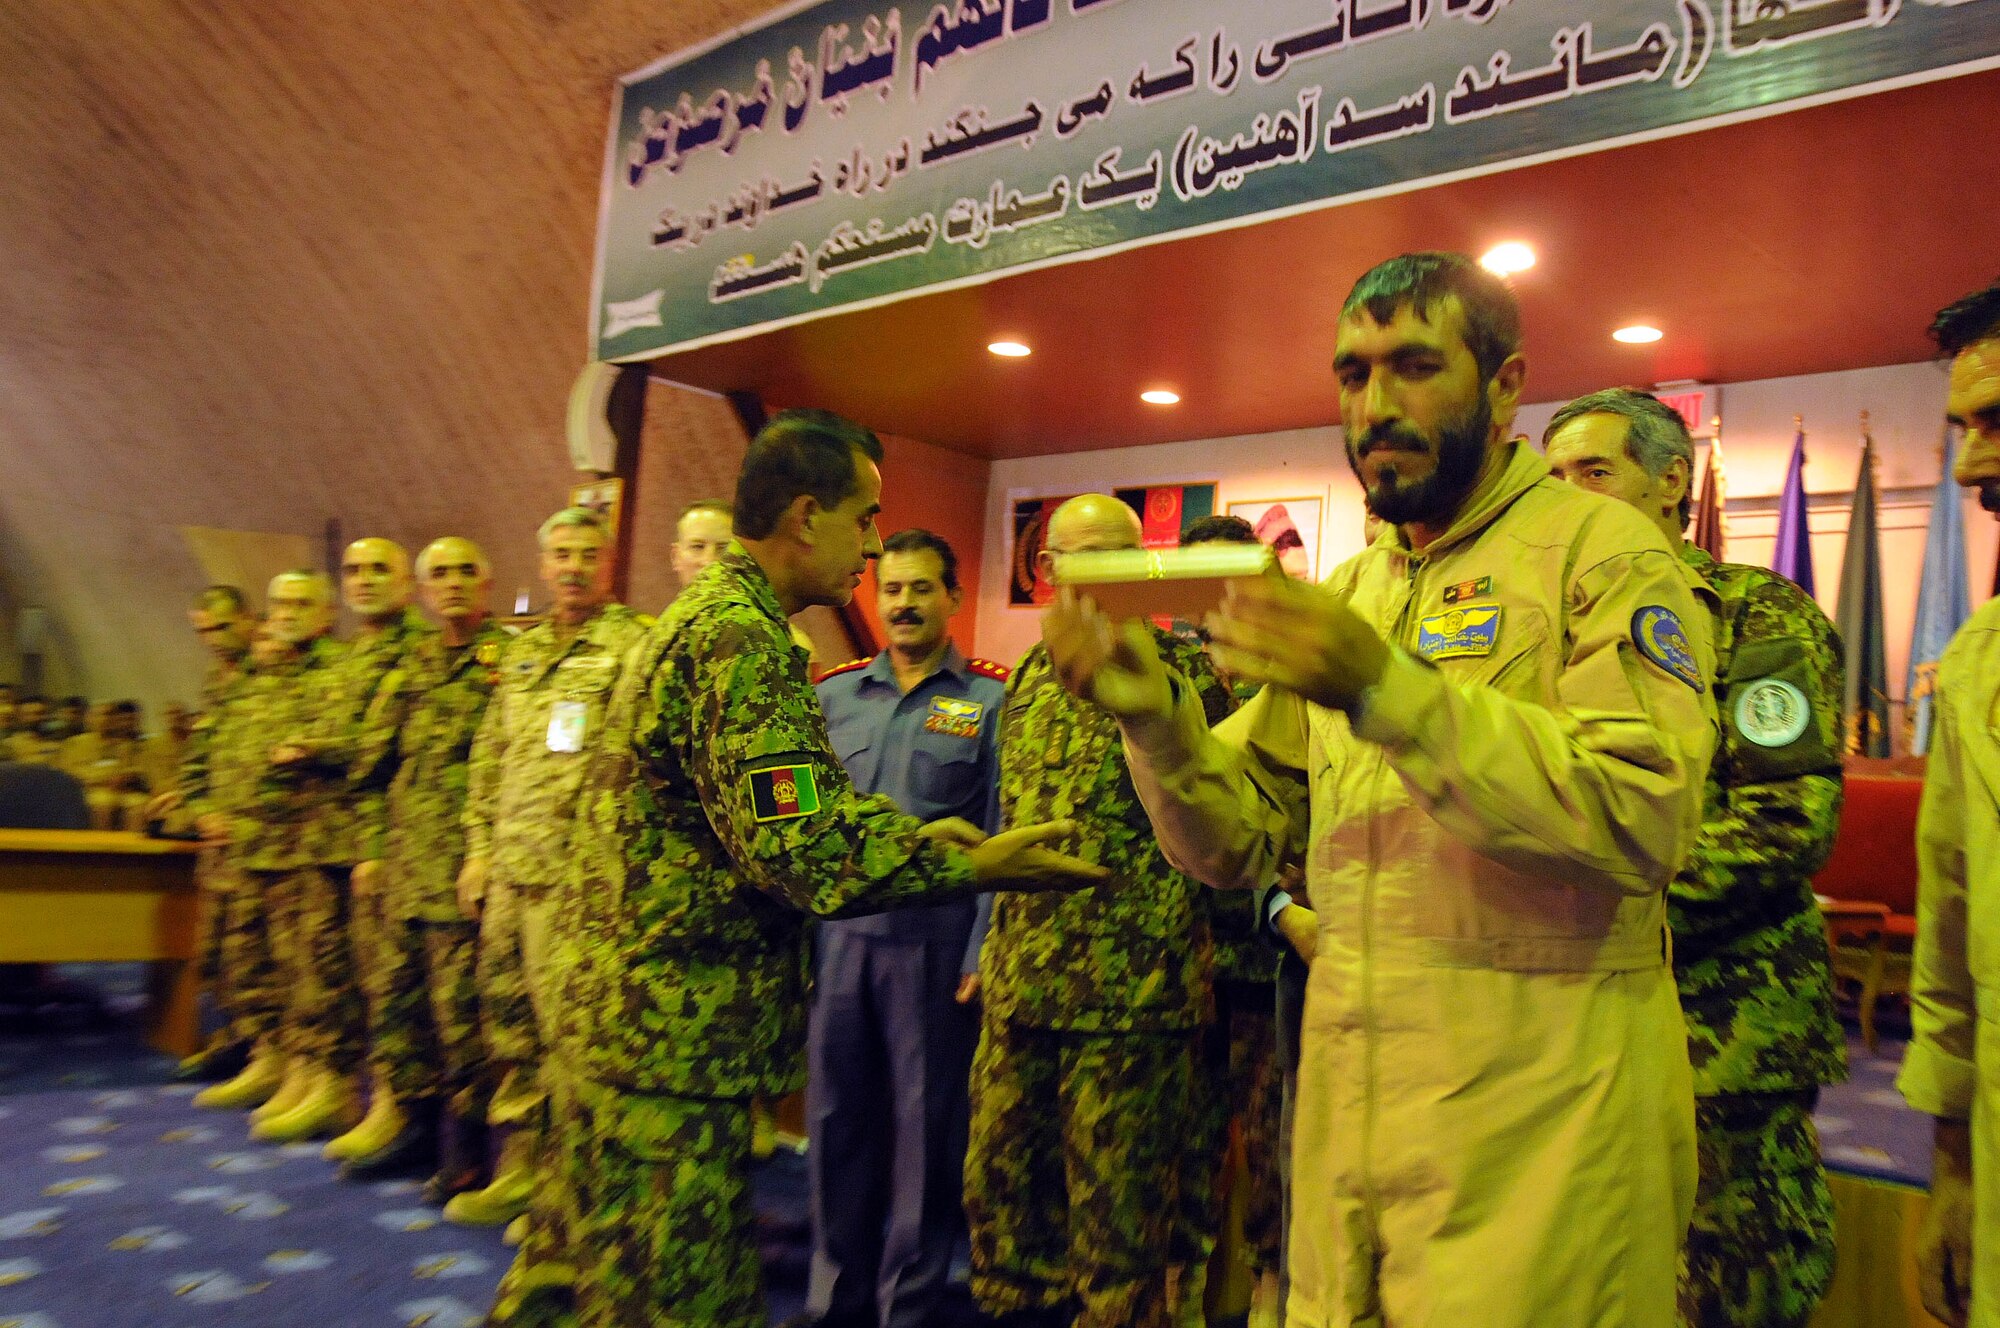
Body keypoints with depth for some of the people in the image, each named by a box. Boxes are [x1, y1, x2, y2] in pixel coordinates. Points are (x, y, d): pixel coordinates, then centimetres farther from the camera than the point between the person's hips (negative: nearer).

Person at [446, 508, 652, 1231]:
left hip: (578, 872, -7)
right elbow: (488, 758, 21)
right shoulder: (521, 650, 17)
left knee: (569, 1026, -2)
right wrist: (479, 848, 16)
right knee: (507, 1021, 14)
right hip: (509, 868, 8)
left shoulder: (634, 644, -6)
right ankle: (519, 1164, 29)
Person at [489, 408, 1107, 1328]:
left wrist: (916, 830, 8)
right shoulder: (742, 641, -20)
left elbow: (786, 800, 18)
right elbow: (801, 854, -25)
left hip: (619, 1011, 10)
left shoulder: (703, 615, 15)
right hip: (673, 1035, -10)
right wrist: (974, 869, -17)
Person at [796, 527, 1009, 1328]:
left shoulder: (990, 701, -1)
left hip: (937, 945, -3)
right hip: (838, 937, 3)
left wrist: (984, 952, -10)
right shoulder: (833, 694, 9)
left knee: (925, 1126, 8)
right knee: (837, 1117, 12)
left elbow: (1002, 836, -5)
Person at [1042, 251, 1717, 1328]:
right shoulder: (1346, 593, 12)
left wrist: (1388, 692, -29)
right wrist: (1154, 712, -10)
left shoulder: (1598, 547, -6)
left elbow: (1642, 821, -21)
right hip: (1347, 1107, 6)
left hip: (1538, 1116, -5)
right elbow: (1237, 844, 8)